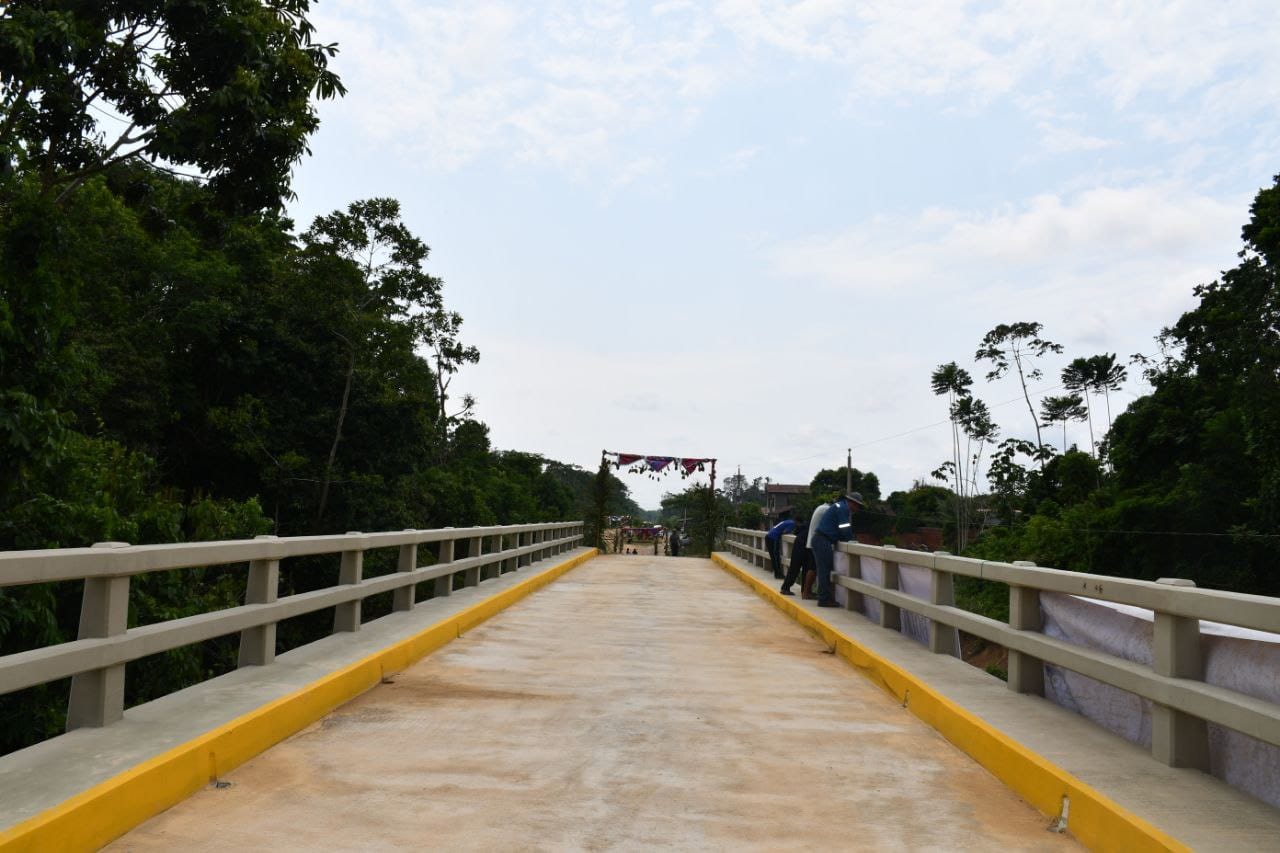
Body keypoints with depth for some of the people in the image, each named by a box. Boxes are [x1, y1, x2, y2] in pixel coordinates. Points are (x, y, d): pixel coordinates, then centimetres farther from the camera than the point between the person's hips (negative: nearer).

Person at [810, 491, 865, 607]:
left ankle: (825, 597, 15)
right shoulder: (843, 508, -10)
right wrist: (850, 540, 1)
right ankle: (824, 599, -7)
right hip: (823, 541, -10)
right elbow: (845, 529, -14)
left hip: (820, 540, 10)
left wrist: (848, 539, 12)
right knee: (825, 570, -8)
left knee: (824, 570, 12)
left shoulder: (840, 506, 21)